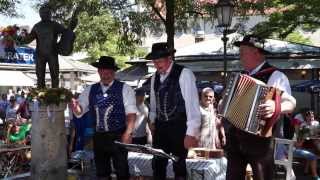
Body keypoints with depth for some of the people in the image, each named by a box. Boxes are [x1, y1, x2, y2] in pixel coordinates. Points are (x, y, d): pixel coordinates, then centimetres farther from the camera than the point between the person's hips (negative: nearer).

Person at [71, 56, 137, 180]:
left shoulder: (124, 89, -4)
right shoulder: (90, 90, 8)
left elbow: (131, 113, -9)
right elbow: (79, 112, 5)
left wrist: (128, 133, -20)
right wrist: (74, 105, -17)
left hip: (118, 136, -4)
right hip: (99, 137, 4)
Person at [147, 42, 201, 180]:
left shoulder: (184, 74, -13)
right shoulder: (155, 77, 7)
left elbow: (192, 104, -17)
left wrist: (191, 133, -20)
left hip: (179, 127, -5)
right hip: (160, 127, 5)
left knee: (179, 165, 4)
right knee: (158, 164, 10)